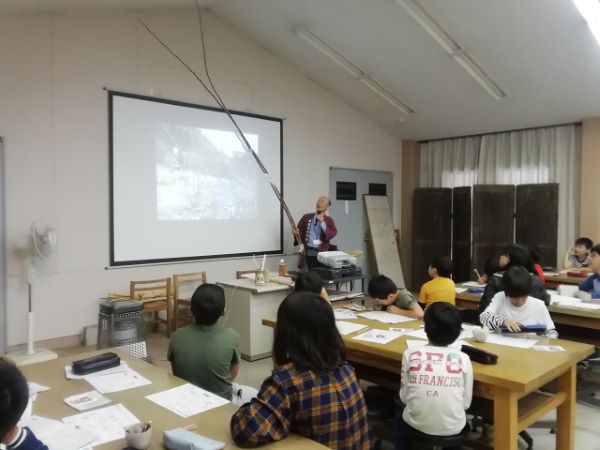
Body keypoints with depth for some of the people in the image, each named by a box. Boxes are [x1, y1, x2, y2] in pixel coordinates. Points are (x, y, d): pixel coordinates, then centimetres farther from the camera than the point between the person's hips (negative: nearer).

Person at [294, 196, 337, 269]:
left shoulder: (329, 220, 8)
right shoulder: (306, 217, 13)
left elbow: (332, 234, -7)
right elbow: (299, 231, 14)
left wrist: (322, 223, -13)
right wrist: (296, 233, -9)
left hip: (321, 253, -1)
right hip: (306, 252, 1)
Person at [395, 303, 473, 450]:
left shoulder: (410, 354, -9)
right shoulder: (463, 359, -8)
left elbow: (404, 397, -2)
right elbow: (466, 403, -1)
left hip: (417, 425, -1)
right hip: (452, 428, 1)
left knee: (400, 409, 33)